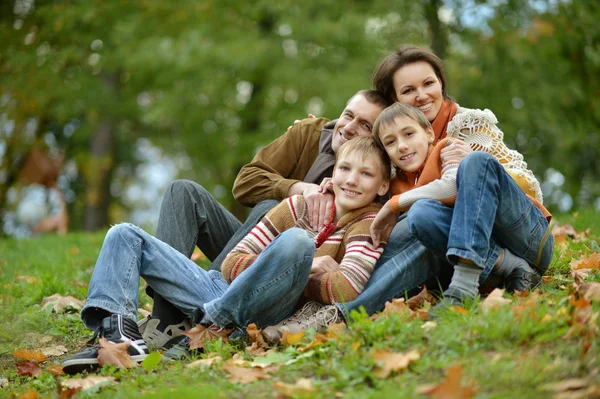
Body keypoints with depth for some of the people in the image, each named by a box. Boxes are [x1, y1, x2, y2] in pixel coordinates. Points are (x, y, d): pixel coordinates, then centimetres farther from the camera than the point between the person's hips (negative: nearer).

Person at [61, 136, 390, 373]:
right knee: (125, 235, 4)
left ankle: (212, 326, -26)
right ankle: (116, 328, -24)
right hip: (221, 291, 6)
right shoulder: (301, 205, 15)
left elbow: (347, 289, -18)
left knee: (298, 240, -34)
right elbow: (232, 263, 10)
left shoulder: (369, 224, 2)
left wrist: (293, 274, -4)